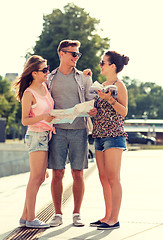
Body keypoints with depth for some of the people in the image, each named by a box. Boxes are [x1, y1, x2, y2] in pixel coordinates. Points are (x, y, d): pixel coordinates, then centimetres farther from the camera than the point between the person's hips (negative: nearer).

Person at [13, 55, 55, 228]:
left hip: (46, 135, 8)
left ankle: (25, 217, 14)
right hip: (36, 135, -8)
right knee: (35, 178, -6)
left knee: (39, 178, 8)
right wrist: (43, 117, -25)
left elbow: (49, 109, 28)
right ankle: (30, 219, 1)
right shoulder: (28, 93, -11)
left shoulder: (44, 87, 11)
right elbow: (25, 121, -12)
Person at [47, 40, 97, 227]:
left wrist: (94, 110, -11)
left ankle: (76, 214, 11)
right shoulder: (50, 79, 11)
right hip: (57, 130, 0)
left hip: (78, 130, 1)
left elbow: (91, 101, 12)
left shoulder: (83, 78, 12)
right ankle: (58, 214, 9)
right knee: (57, 173, -1)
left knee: (78, 173, 1)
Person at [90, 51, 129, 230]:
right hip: (99, 135, 9)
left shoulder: (119, 85, -6)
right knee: (103, 178, 9)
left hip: (114, 136, -9)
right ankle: (108, 216, 16)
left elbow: (123, 112, -12)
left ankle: (114, 219, -2)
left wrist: (110, 99, -25)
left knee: (112, 178, -7)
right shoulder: (103, 85, 18)